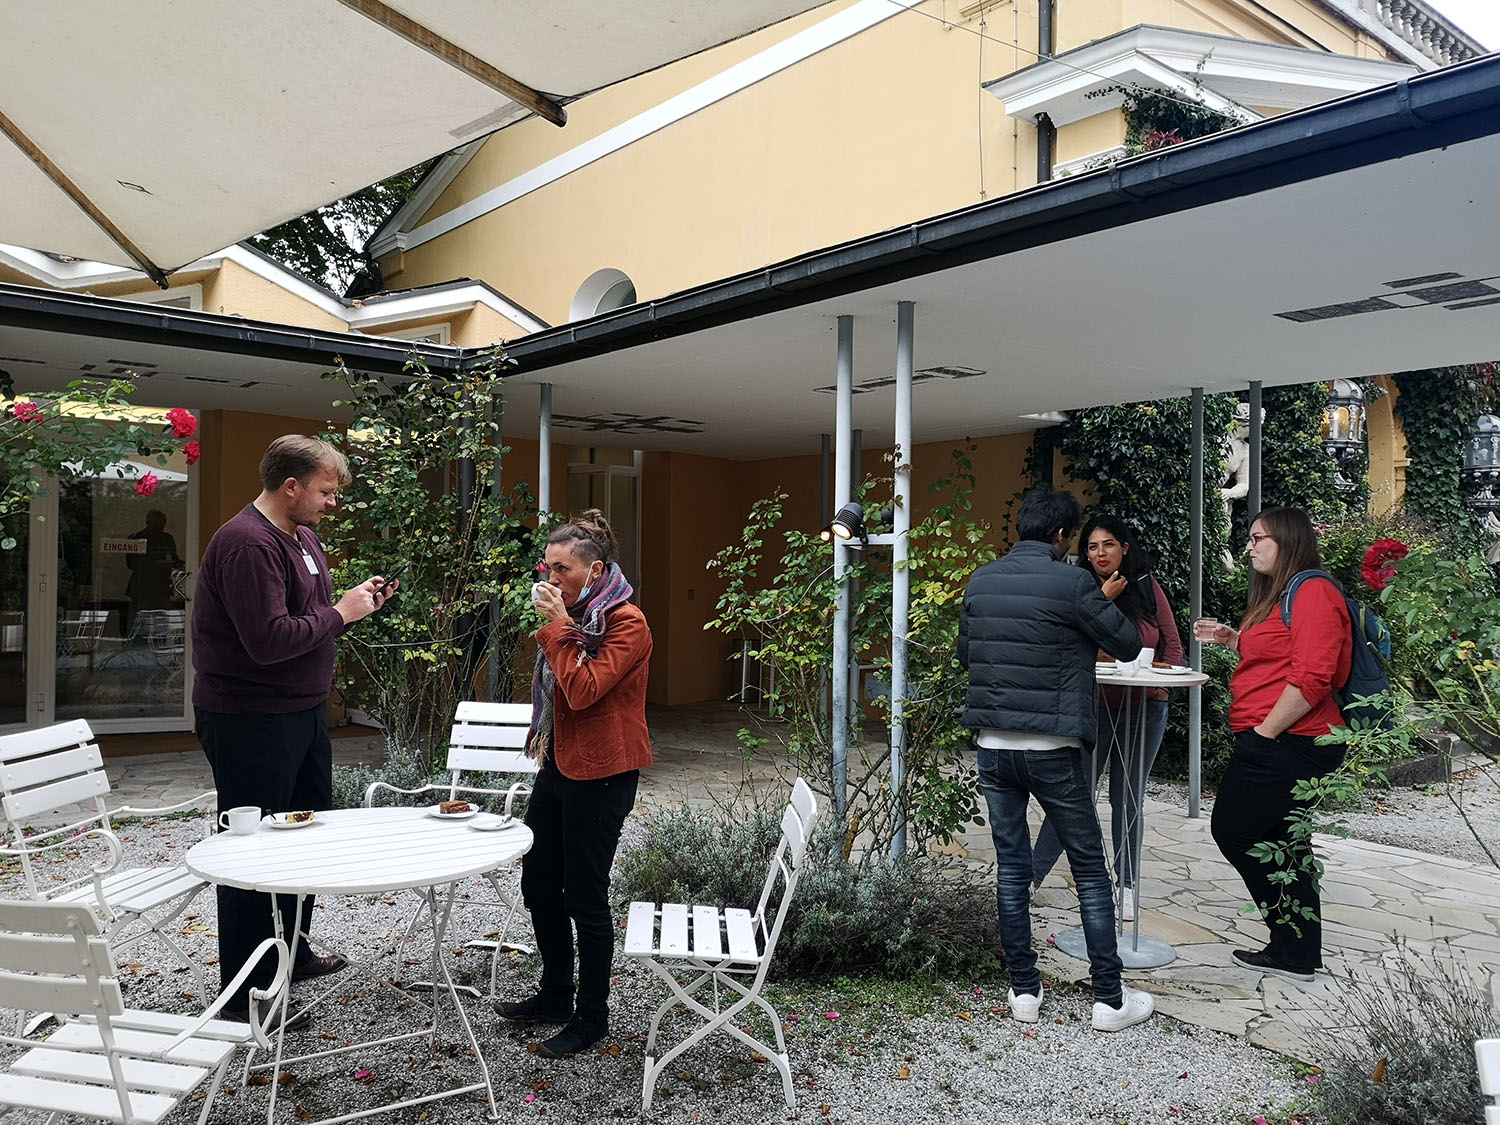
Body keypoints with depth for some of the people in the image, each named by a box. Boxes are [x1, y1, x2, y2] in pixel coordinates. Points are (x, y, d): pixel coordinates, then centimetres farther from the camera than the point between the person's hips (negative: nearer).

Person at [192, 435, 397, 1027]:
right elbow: (269, 639, -29)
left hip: (302, 712, 10)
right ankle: (245, 994, 13)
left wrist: (358, 602, 1)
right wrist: (341, 611, -19)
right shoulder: (247, 543, -21)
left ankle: (292, 951, 38)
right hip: (250, 721, -10)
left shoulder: (302, 536, 11)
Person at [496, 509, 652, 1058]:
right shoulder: (575, 614, 11)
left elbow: (583, 690, -26)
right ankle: (555, 996, 34)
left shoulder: (626, 623, -16)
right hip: (560, 763, 9)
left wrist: (559, 626, -21)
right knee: (538, 883, 16)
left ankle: (591, 1017, 19)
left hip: (600, 775, -9)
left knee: (585, 897, 1)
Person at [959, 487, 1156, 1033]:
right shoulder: (1071, 583, -12)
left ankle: (1024, 990, 18)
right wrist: (1104, 605, 15)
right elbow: (1128, 646, -2)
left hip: (992, 745, 5)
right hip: (1052, 748, -5)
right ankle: (1110, 999, 14)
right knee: (1090, 870, 8)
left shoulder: (980, 581, 4)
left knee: (1011, 866, 12)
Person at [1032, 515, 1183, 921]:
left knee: (1128, 797, 11)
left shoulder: (1148, 587, 3)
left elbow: (1173, 643, 7)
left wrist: (1162, 683, -8)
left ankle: (1127, 884, 22)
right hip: (1096, 704, -2)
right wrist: (1104, 598, -20)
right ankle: (1032, 874, 4)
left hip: (1145, 707, 2)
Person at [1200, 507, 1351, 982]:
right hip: (1281, 744, 11)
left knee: (1234, 831, -5)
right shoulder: (1279, 594, 19)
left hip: (1286, 744, -11)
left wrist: (1263, 733, -20)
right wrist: (1232, 639, 17)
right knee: (1282, 844, 13)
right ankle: (1295, 952, 21)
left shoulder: (1313, 592, -14)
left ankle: (1295, 951, 7)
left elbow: (1311, 679, -23)